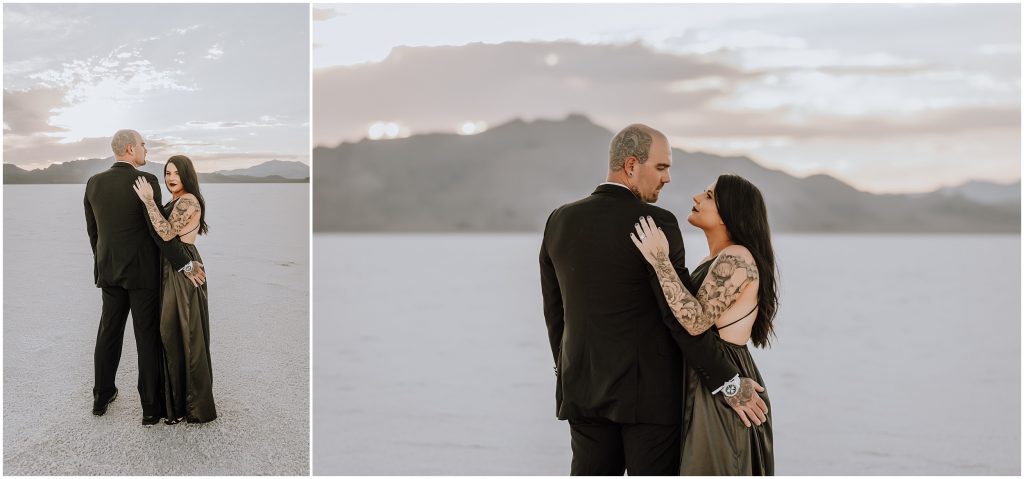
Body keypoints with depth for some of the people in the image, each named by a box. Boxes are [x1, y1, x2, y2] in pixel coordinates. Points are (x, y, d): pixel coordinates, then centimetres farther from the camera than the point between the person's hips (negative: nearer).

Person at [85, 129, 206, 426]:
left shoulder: (94, 183, 1)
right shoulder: (146, 181, -17)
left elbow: (92, 230, 9)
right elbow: (158, 231, -20)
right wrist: (184, 265, -14)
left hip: (109, 270, 5)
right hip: (142, 271, -5)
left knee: (109, 332, 17)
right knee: (148, 337, 2)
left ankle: (102, 397, 27)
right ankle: (151, 407, 7)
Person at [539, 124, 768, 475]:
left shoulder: (560, 221, 3)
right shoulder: (656, 224, -15)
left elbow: (555, 311, 10)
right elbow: (680, 316, -17)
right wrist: (728, 384, -9)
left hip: (584, 389, 6)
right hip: (649, 391, -5)